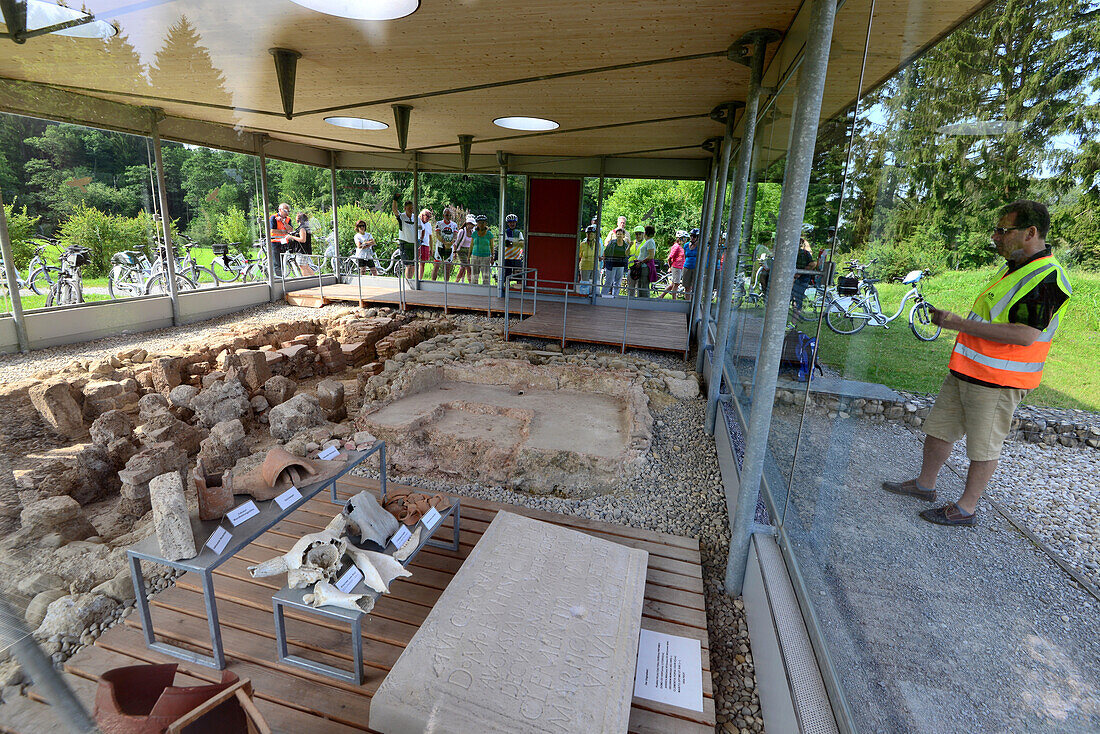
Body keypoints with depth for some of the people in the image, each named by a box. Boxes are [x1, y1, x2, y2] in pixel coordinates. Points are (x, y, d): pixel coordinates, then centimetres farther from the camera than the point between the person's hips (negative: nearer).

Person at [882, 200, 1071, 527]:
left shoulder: (1047, 277, -17)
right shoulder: (1012, 268, 14)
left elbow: (1025, 335, -26)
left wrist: (961, 324, -24)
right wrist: (951, 319, 12)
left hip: (997, 382, -9)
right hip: (966, 370, 9)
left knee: (983, 445, 4)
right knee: (938, 427, 16)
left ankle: (966, 508, 17)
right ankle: (925, 485, 31)